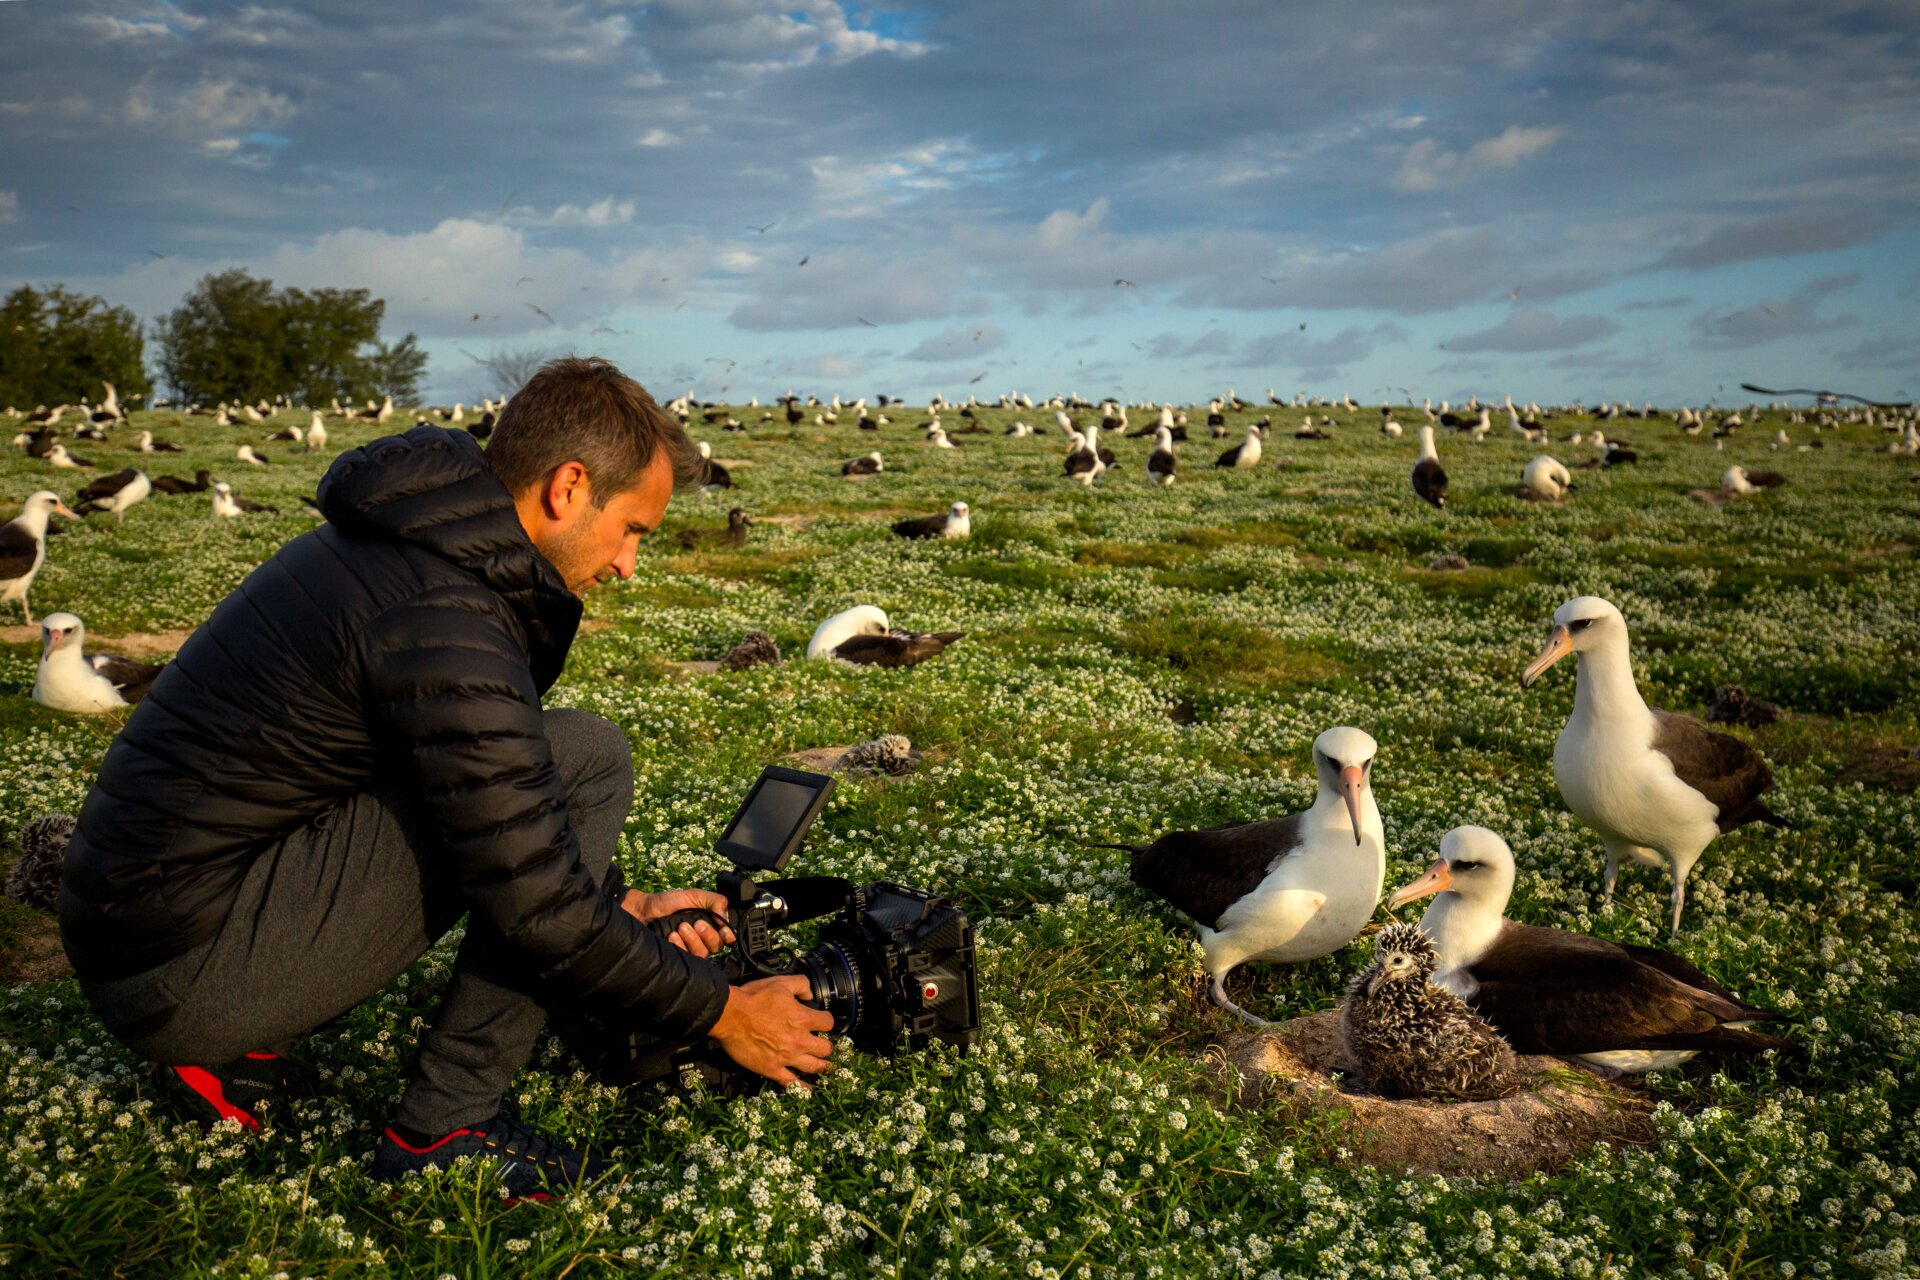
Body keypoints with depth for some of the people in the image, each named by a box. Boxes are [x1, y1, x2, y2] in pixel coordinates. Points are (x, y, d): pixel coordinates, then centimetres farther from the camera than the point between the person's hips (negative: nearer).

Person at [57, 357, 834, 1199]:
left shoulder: (393, 545, 9)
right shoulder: (440, 618, -22)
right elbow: (537, 911, -21)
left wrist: (624, 902, 15)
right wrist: (720, 1011, -8)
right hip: (186, 974, -10)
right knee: (585, 759, -13)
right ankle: (445, 1128, -6)